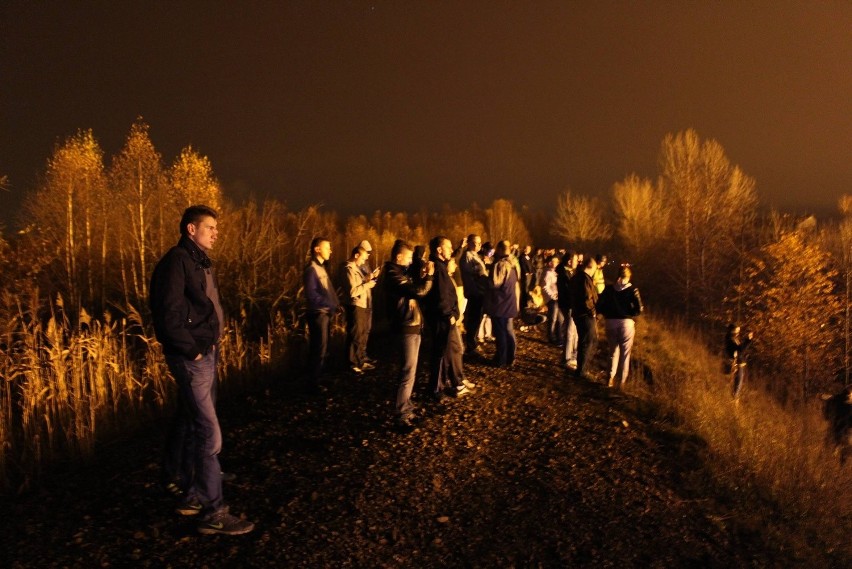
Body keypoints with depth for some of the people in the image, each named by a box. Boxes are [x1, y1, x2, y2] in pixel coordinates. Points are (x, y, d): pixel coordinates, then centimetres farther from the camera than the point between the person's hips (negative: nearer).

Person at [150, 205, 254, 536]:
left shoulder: (201, 261, 13)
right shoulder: (176, 261, -15)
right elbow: (169, 315, -21)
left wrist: (212, 343, 8)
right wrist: (192, 350, -15)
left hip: (206, 354, 9)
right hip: (191, 358, -9)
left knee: (191, 423, 19)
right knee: (209, 433, -8)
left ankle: (191, 495, 34)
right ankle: (213, 513, 0)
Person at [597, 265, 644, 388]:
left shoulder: (609, 288, 1)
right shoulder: (632, 289, -6)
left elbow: (600, 306, -2)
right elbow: (639, 309, -12)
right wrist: (630, 314, 6)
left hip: (611, 322, 2)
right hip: (626, 322, -2)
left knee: (613, 351, 18)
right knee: (625, 353, 9)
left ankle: (611, 379, 15)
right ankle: (622, 381, 11)